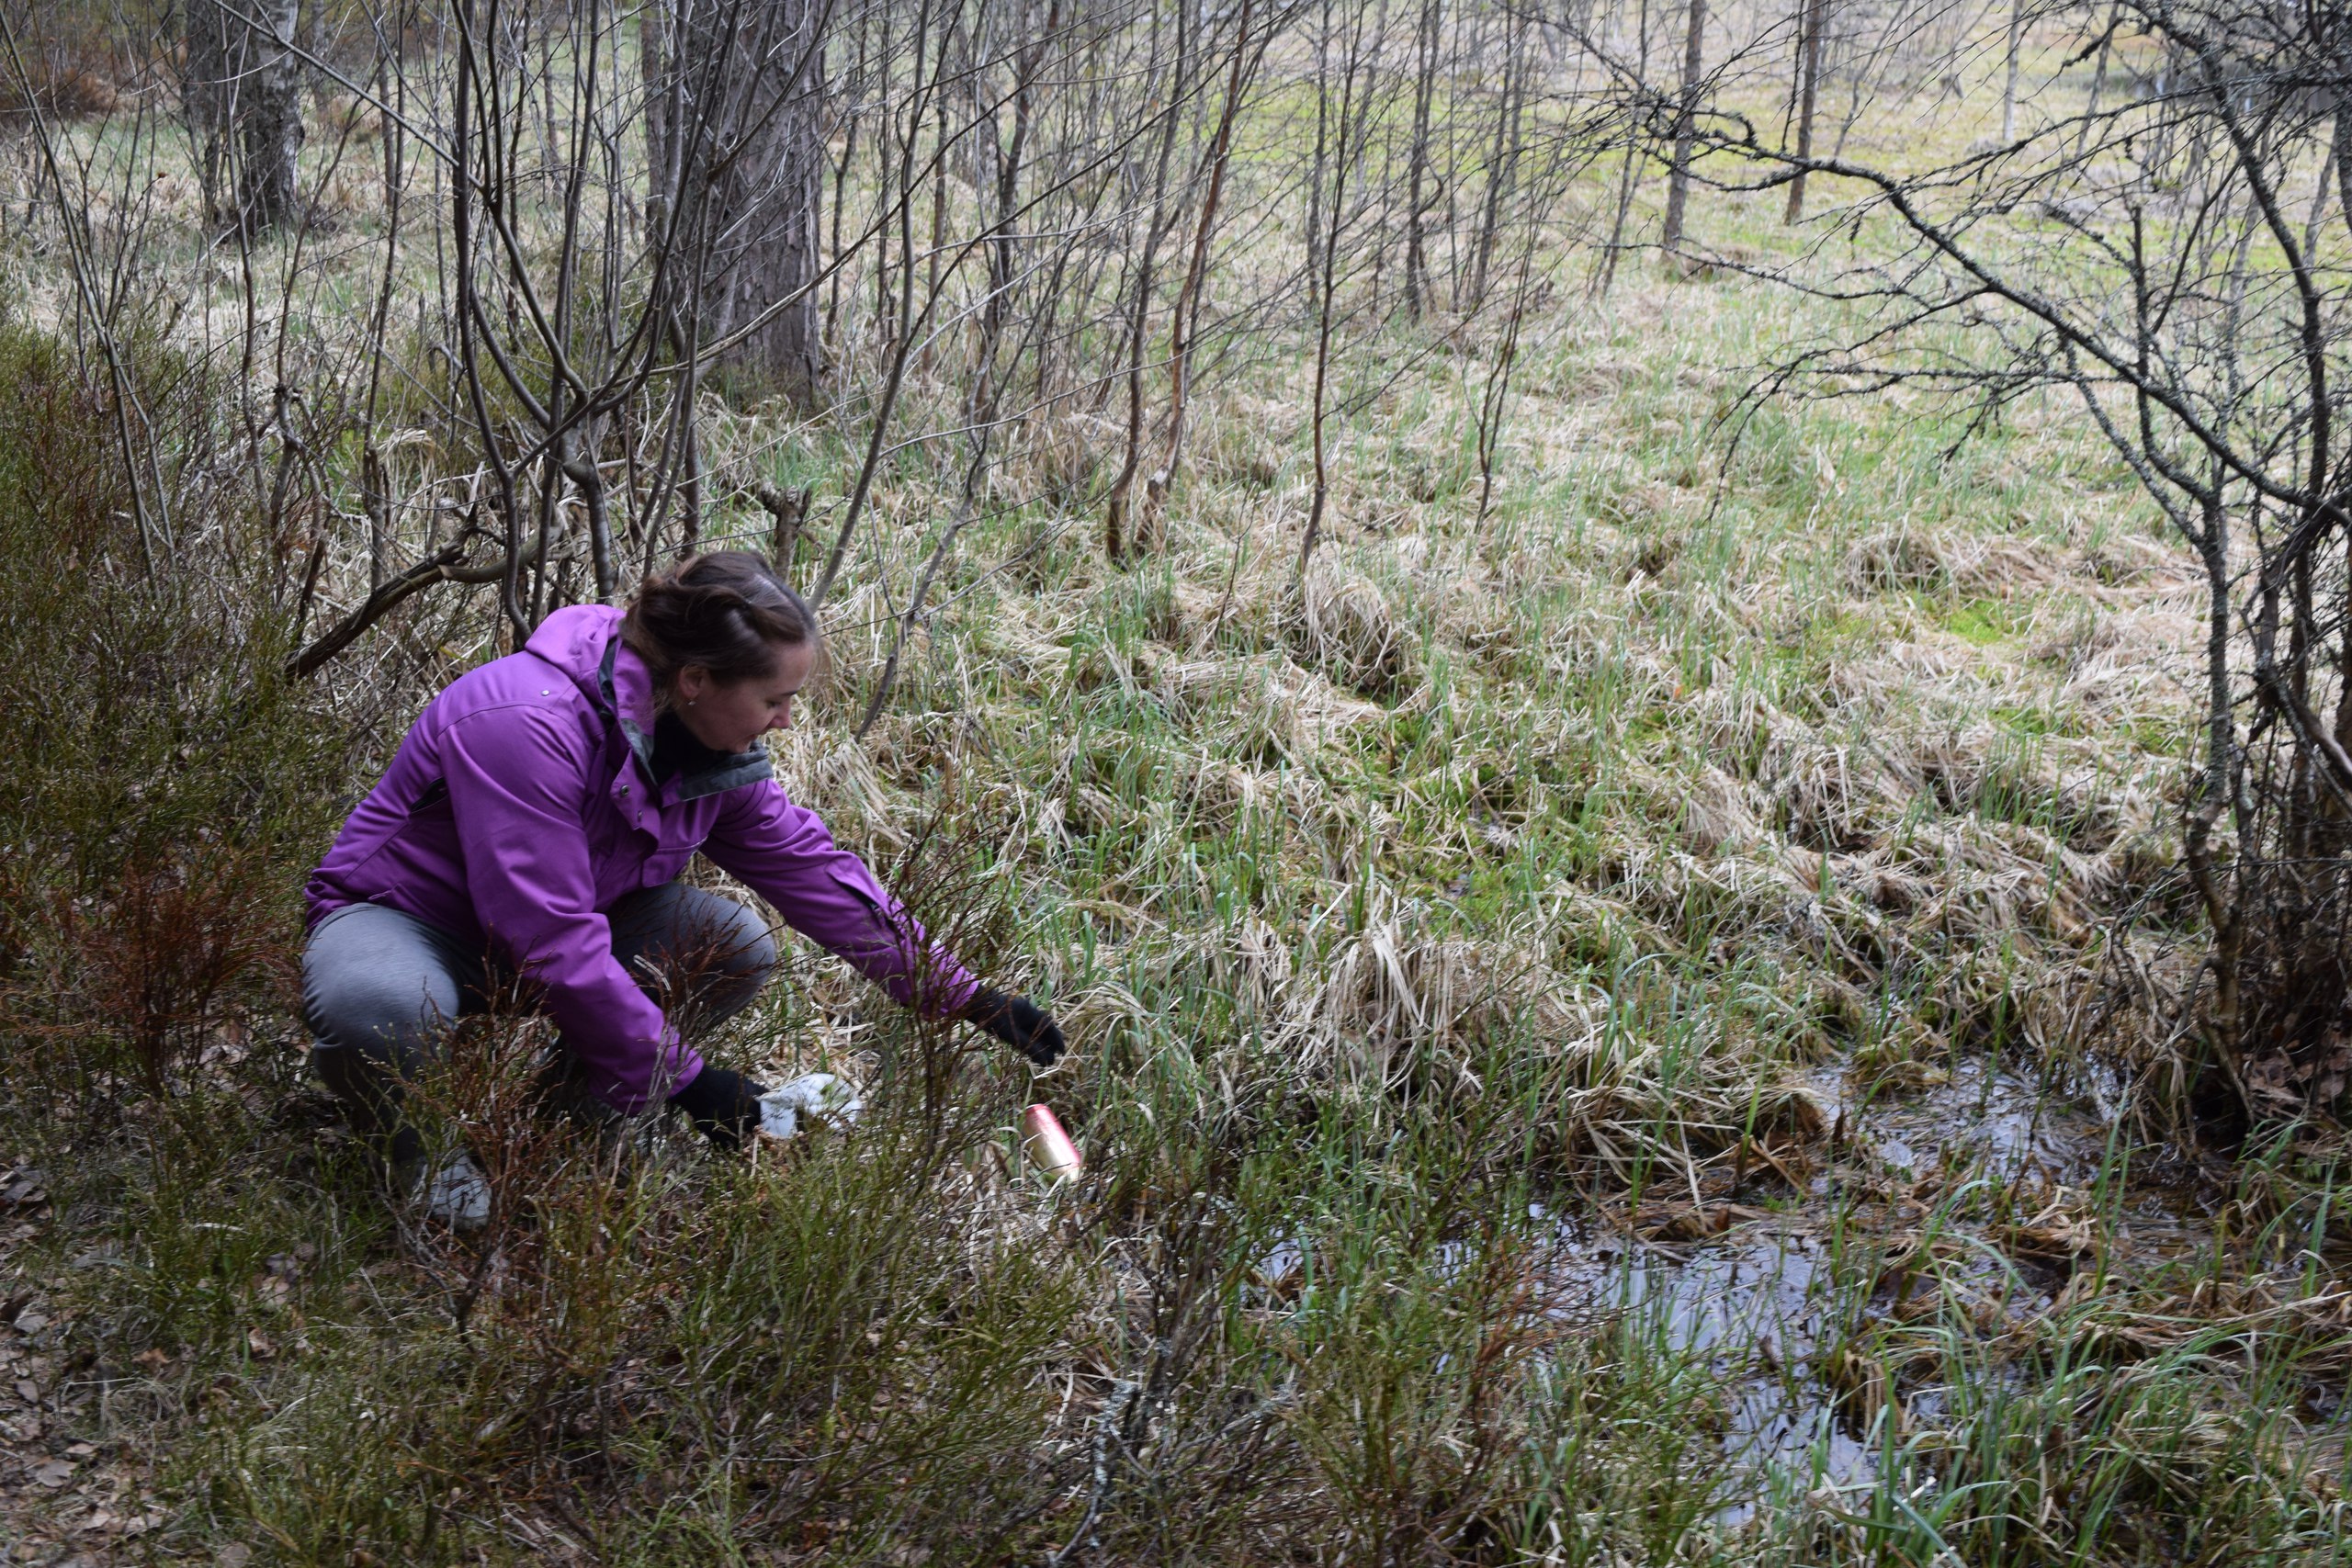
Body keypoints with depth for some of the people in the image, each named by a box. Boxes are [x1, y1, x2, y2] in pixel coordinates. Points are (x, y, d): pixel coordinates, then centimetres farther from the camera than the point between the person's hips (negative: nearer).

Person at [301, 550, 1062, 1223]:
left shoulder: (711, 744, -10)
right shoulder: (528, 726, -35)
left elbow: (811, 867, -1)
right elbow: (555, 945, -35)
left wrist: (965, 997, -1)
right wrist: (684, 1081, -28)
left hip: (561, 923, 7)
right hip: (403, 913, -6)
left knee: (737, 949, -17)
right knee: (377, 1011, -41)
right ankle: (417, 1142, -7)